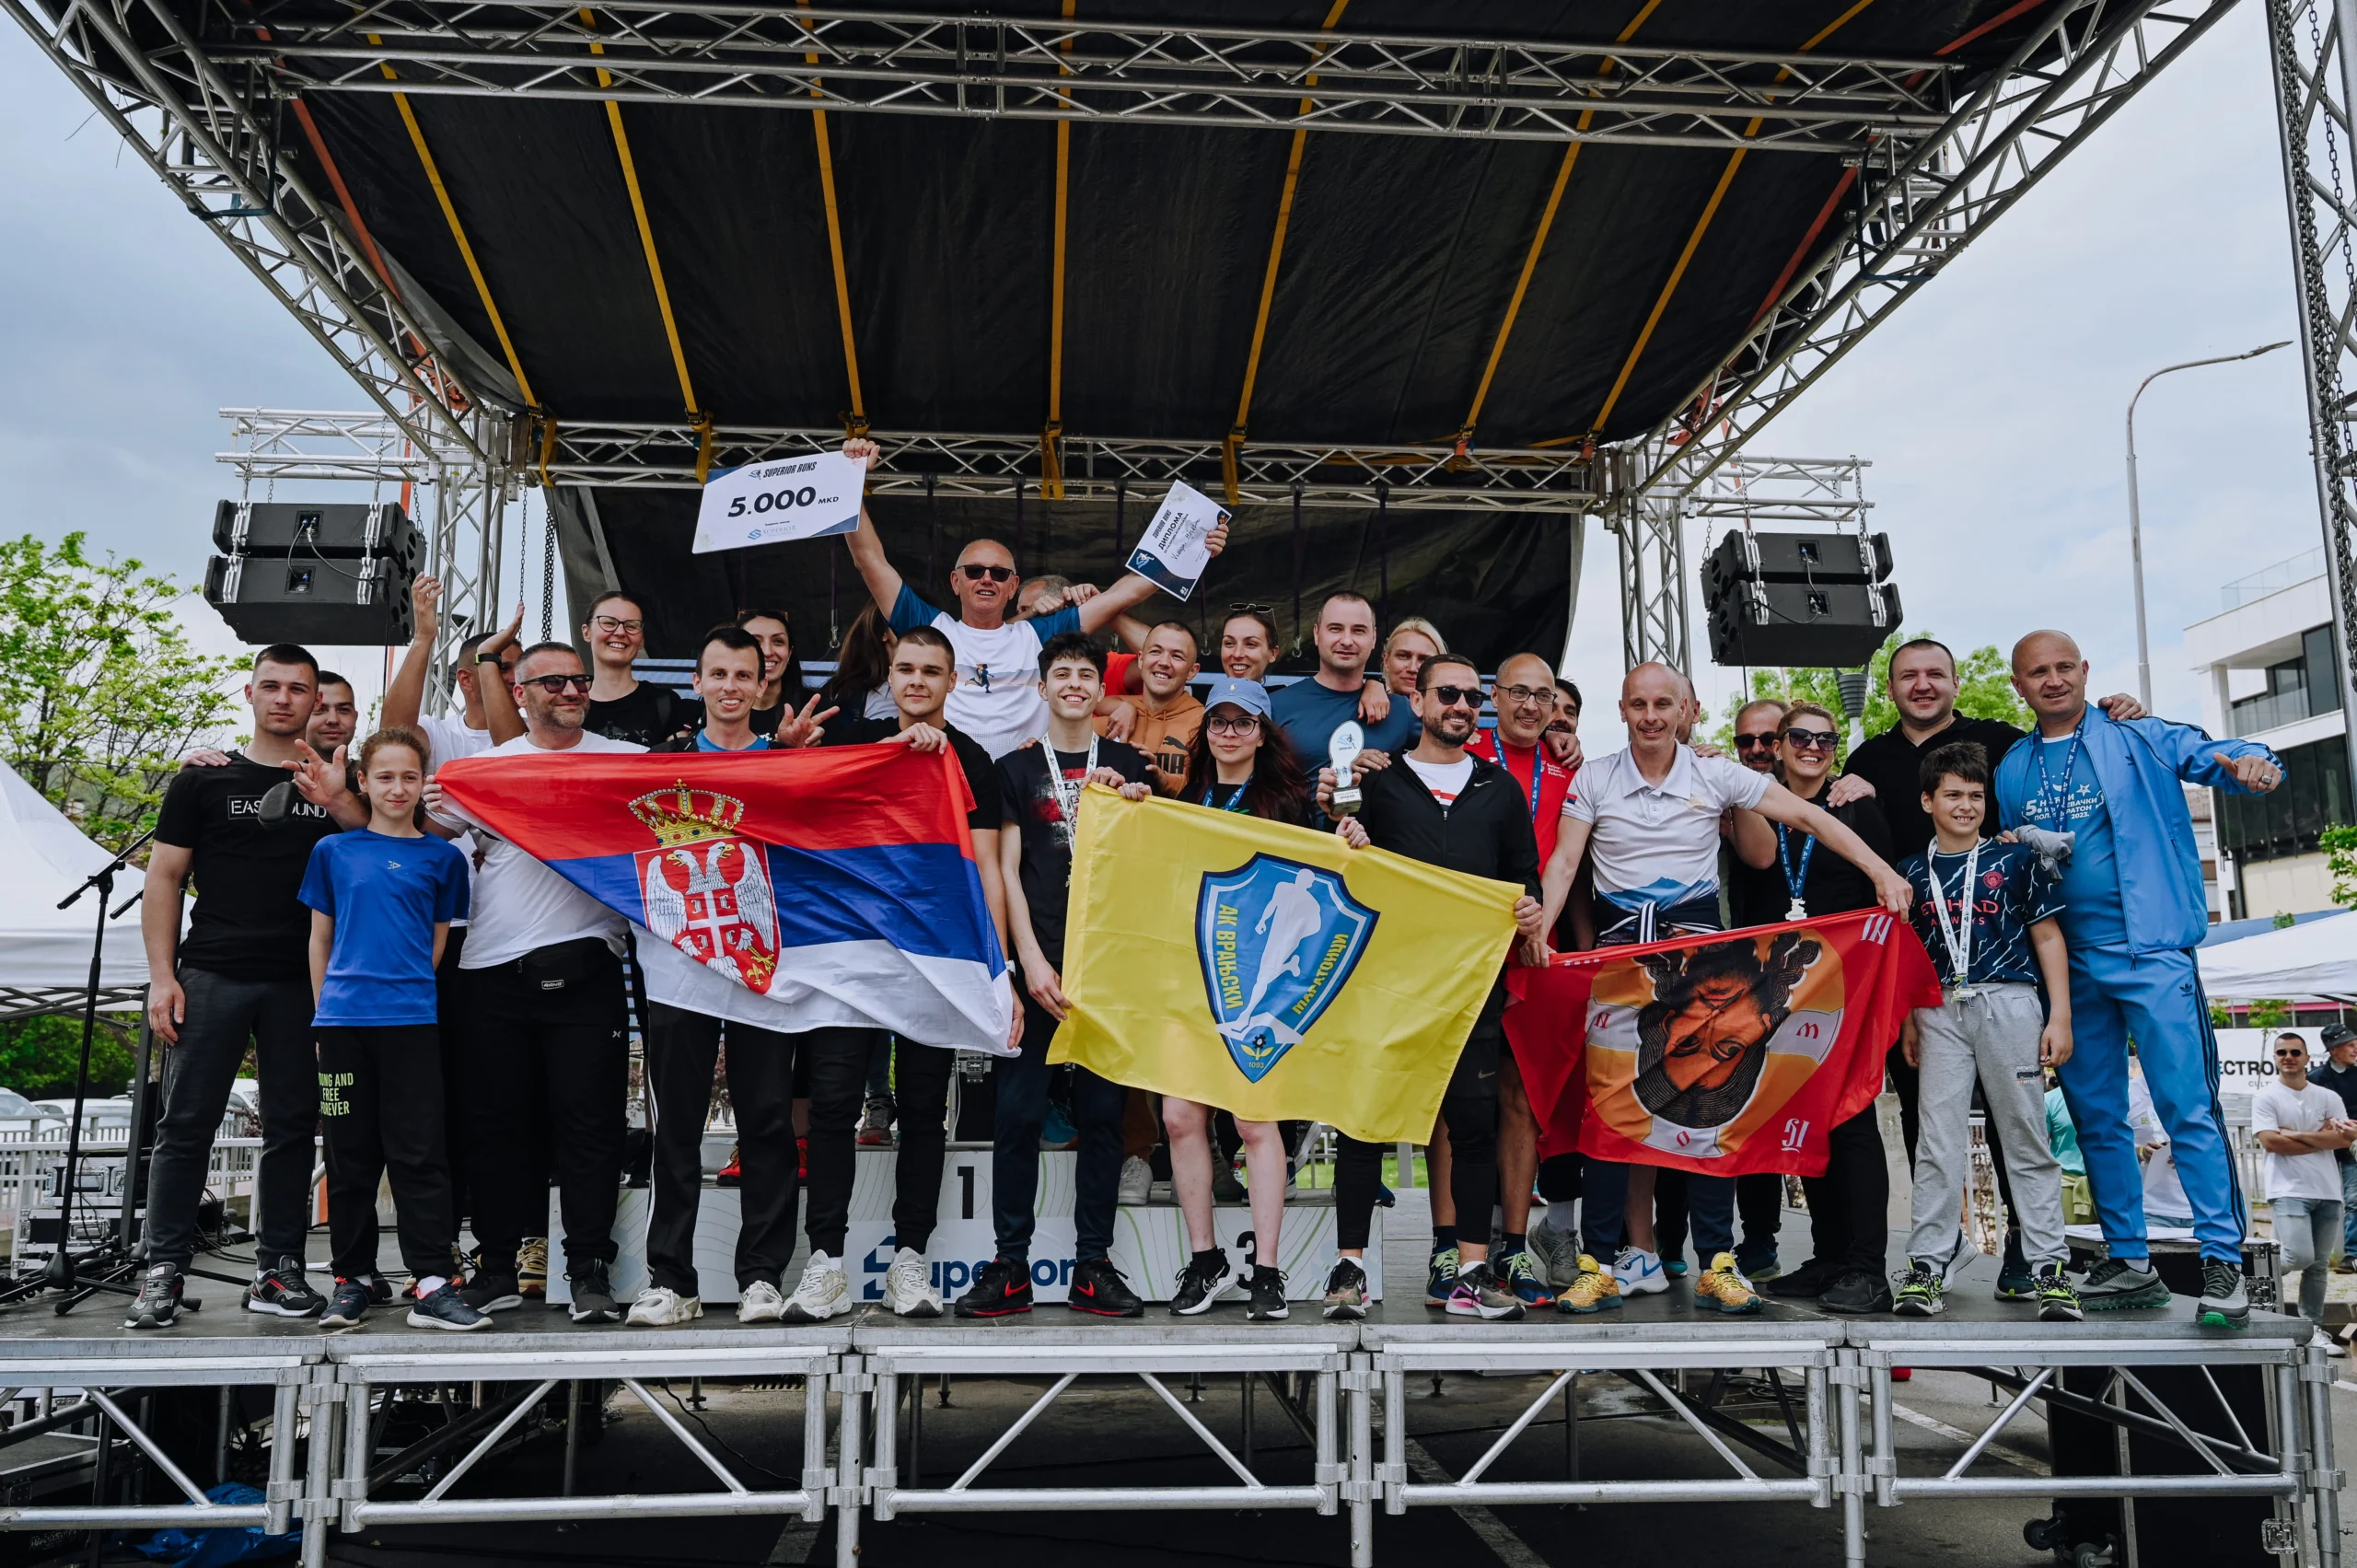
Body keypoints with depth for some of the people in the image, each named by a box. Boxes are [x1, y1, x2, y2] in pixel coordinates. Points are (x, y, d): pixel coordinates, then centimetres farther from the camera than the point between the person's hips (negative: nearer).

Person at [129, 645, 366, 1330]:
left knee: (292, 1125, 4)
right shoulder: (203, 780, 8)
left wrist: (338, 803, -15)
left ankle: (277, 1270, 12)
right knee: (187, 1122, -1)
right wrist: (162, 976, -3)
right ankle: (162, 1271, 6)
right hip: (213, 977, -1)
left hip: (301, 983, 1)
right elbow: (164, 878, 6)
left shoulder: (334, 782, 11)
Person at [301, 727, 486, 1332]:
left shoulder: (441, 857, 9)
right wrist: (325, 1010, 9)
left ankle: (433, 1284, -2)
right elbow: (320, 938, 14)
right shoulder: (333, 850, 10)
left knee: (420, 1154, -3)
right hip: (342, 1020, 1)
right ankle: (353, 1280, 18)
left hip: (411, 1019, -1)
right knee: (349, 1156, 7)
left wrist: (405, 984, 4)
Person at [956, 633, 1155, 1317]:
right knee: (1019, 1113, -2)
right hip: (1035, 962, -1)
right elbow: (1006, 870, 4)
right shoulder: (1016, 768, 10)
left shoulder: (1127, 766, 13)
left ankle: (1093, 1266, 10)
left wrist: (1131, 804, -9)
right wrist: (1032, 961, -7)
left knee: (1102, 1112, 3)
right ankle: (1010, 1267, 6)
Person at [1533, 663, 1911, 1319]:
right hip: (1619, 940, 0)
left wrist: (1882, 872, -8)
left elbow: (1808, 817, 1)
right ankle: (1600, 1261, 2)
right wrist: (1544, 922, -18)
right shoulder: (1594, 779, 4)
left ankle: (1718, 1263, 5)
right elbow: (1564, 860, 0)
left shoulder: (1717, 775, 2)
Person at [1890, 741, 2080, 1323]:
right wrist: (1908, 1023, 8)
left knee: (2027, 1138, 1)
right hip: (1941, 1011, 1)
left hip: (2009, 1001, -1)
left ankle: (2049, 1268, 5)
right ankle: (1927, 1266, 1)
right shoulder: (1912, 872, 13)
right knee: (1938, 1140, -1)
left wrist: (2060, 1015, 0)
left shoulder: (2015, 859, 8)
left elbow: (2047, 938, 7)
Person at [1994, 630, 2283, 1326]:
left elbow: (2211, 756, -14)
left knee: (2189, 1108, -9)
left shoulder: (2139, 738, 1)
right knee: (2097, 1119, 10)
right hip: (2068, 964, 5)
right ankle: (2128, 1263, 20)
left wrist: (2252, 764, -35)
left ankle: (2222, 1262, -3)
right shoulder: (2011, 771, 12)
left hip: (2151, 953, -5)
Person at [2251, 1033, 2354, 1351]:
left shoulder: (2328, 1097, 11)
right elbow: (2270, 1141, -12)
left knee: (2318, 1265, 8)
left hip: (2328, 1192, 4)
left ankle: (2313, 1329, 14)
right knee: (2300, 1257, -20)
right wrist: (2323, 1139, -6)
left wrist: (2296, 1135, -10)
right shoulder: (2266, 1097, -1)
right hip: (2289, 1190, -4)